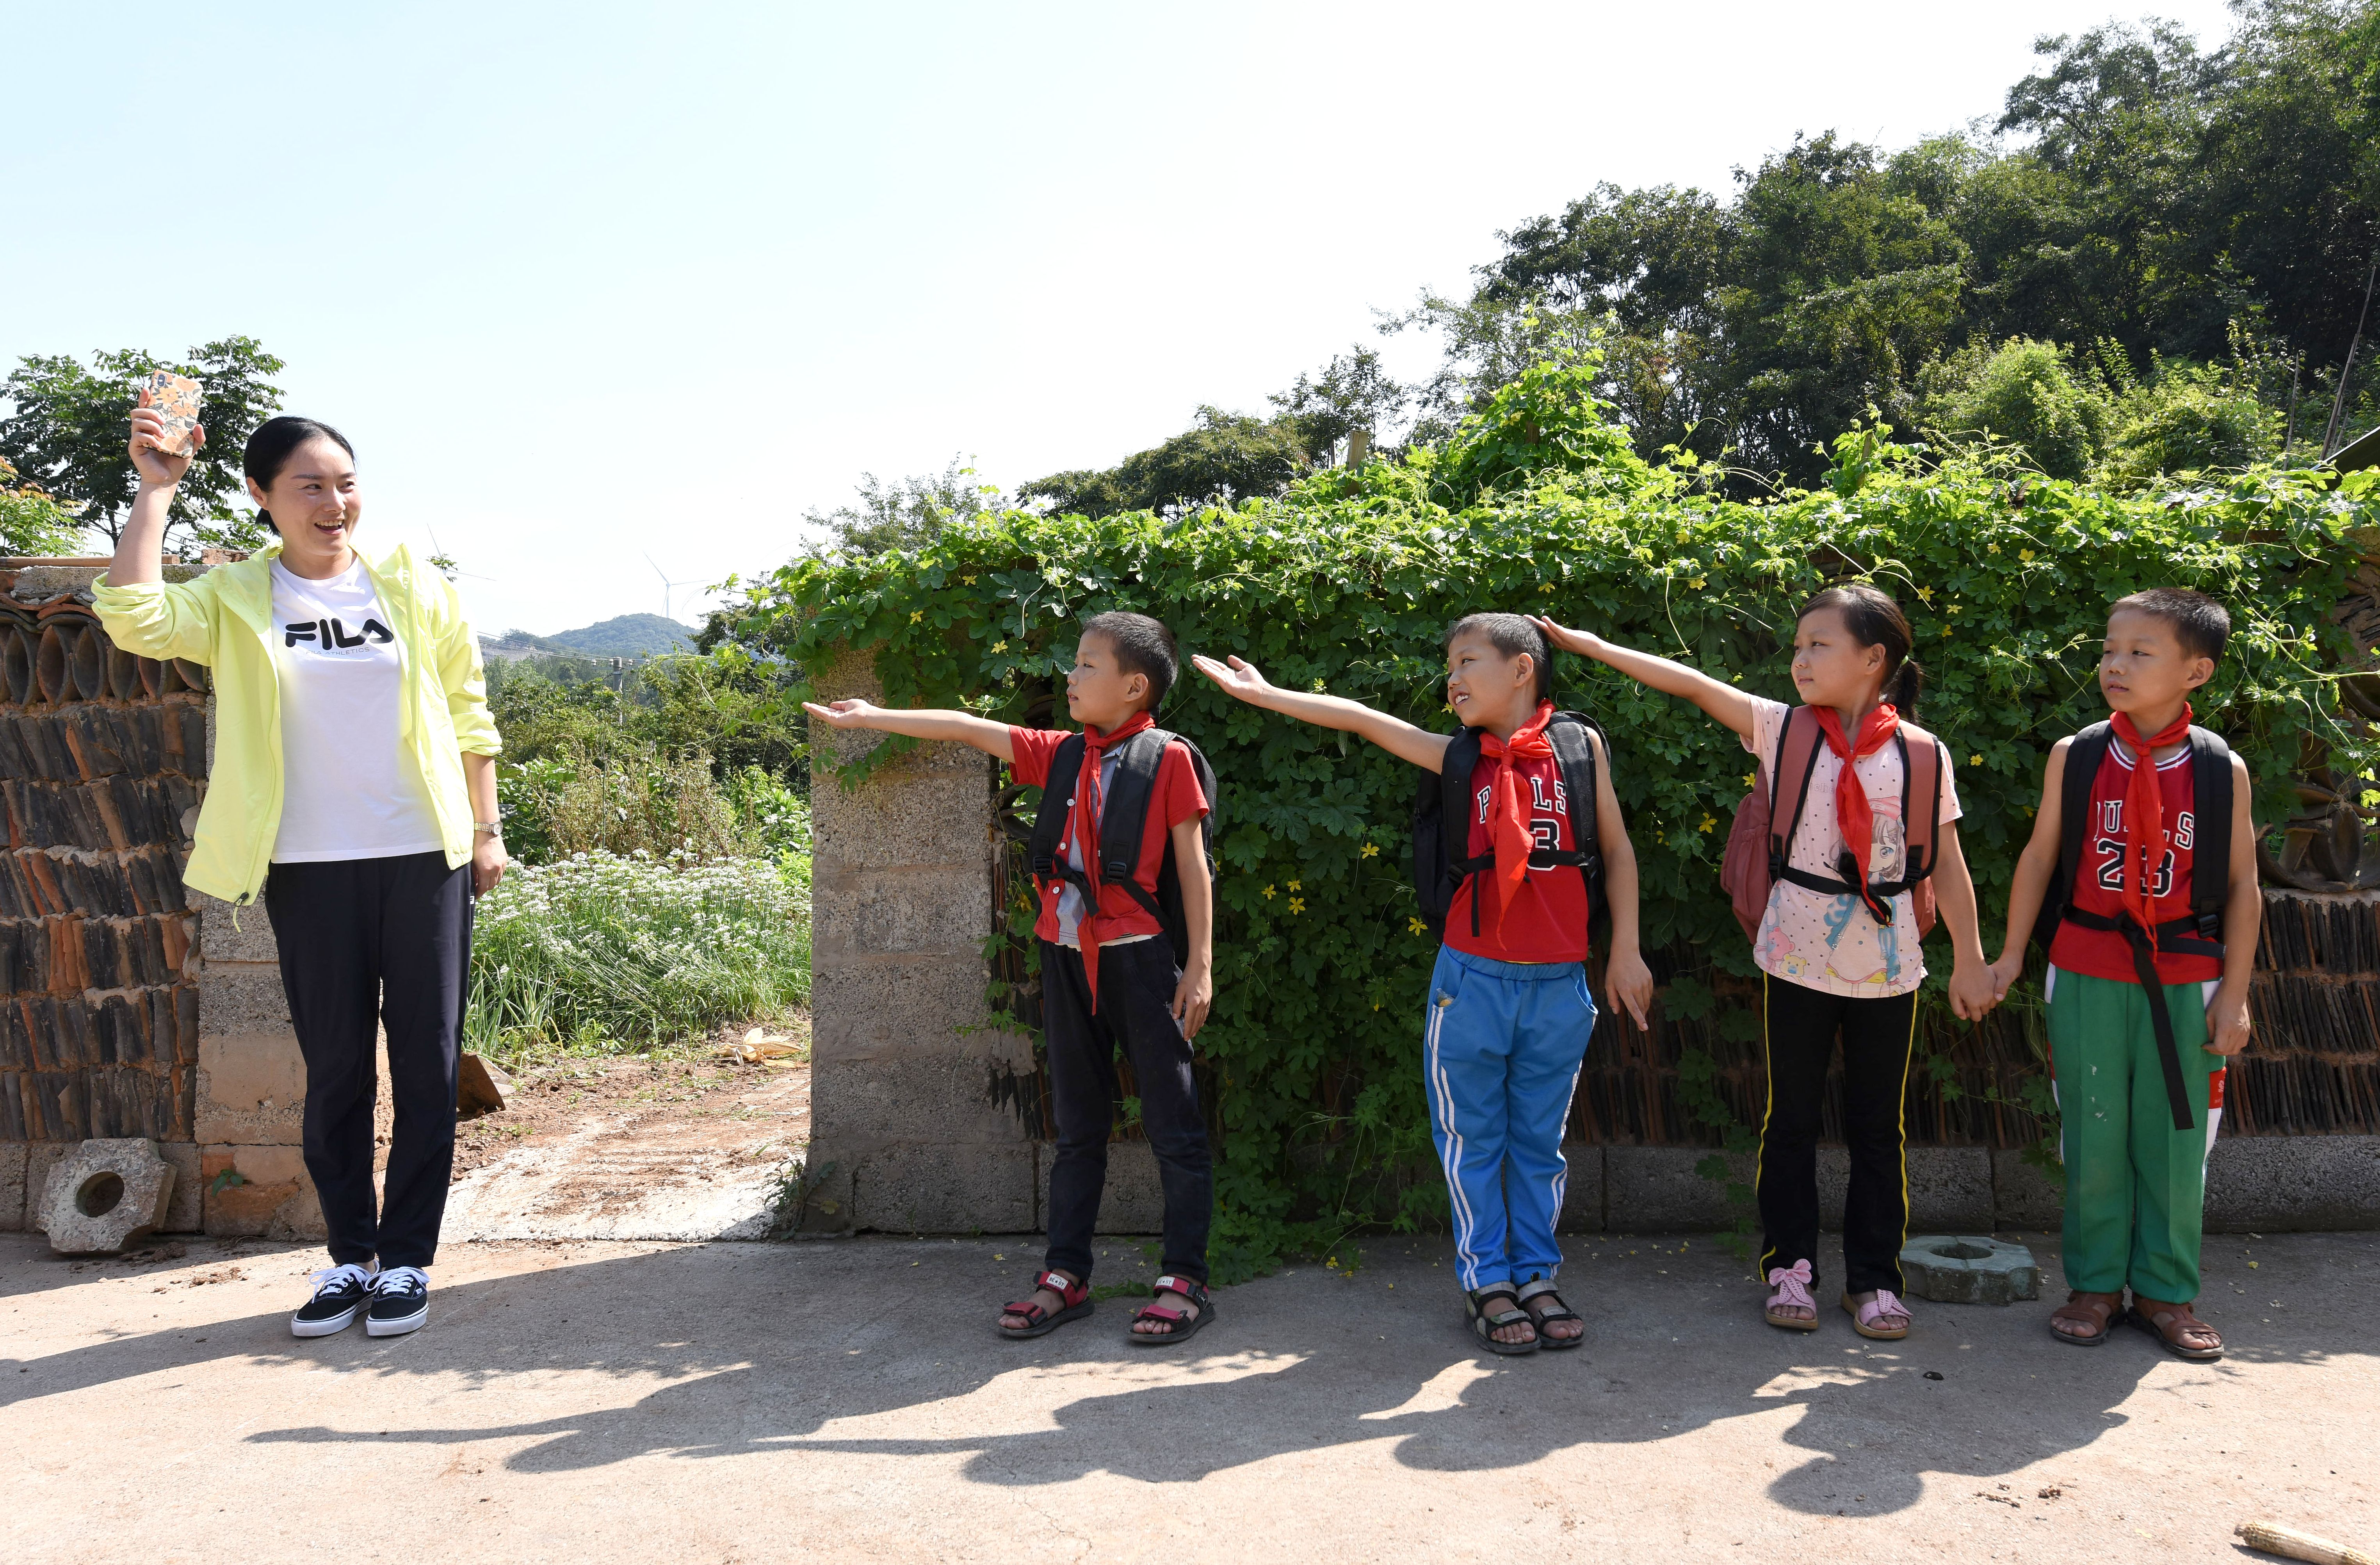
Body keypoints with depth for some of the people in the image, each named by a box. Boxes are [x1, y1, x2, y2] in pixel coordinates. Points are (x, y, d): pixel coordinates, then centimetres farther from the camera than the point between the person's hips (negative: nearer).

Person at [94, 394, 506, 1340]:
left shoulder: (414, 587, 5)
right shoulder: (234, 601, 3)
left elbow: (469, 715, 9)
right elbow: (133, 616, -16)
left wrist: (486, 830, 5)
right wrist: (155, 490, -10)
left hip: (424, 857, 0)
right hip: (310, 870, 0)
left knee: (425, 1062, 3)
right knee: (334, 1068, 7)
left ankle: (408, 1258, 14)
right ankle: (350, 1257, 21)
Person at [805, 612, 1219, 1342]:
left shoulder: (1168, 759, -5)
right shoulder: (1060, 755, 11)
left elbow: (1193, 867, -5)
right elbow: (970, 729, 15)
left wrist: (1201, 964, -8)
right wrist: (871, 717, 17)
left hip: (1141, 959, -6)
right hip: (1067, 956, 6)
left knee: (1173, 1124, 1)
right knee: (1077, 1124, 13)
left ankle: (1185, 1281, 9)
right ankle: (1066, 1275, 20)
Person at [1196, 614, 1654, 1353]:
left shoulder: (1580, 746, 2)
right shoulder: (1457, 759, 3)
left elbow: (1617, 851, 7)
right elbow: (1361, 719, 3)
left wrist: (1625, 951, 5)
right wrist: (1262, 693, 2)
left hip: (1560, 985, 0)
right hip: (1474, 980, 0)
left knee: (1540, 1141, 11)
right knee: (1472, 1140, 7)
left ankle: (1536, 1276, 25)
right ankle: (1486, 1282, 20)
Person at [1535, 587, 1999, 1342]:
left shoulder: (1922, 754, -2)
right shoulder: (1785, 730, -1)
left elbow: (1946, 863, 2)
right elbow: (1694, 684, -6)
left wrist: (1969, 960, 3)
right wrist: (1589, 646, -10)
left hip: (1886, 962, 0)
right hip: (1797, 957, 1)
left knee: (1877, 1125, 9)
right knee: (1791, 1117, 10)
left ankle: (1875, 1277, 22)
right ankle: (1790, 1266, 23)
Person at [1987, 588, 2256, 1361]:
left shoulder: (2222, 770, -1)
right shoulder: (2074, 757, 0)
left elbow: (2242, 885, 3)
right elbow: (2040, 857, 6)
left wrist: (2235, 991, 0)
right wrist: (2011, 954, 4)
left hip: (2183, 982, 0)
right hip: (2087, 972, 0)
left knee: (2174, 1136, 6)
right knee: (2095, 1133, 5)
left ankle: (2165, 1290, 21)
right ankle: (2095, 1284, 19)